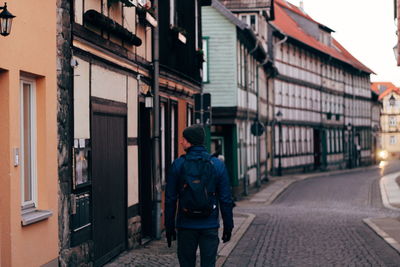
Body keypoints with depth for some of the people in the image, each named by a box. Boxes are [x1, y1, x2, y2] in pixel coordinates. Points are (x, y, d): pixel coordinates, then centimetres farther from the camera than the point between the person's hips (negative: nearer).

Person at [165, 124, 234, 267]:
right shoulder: (217, 164, -2)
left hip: (186, 225, 0)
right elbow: (226, 199, -1)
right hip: (210, 225, 0)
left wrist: (169, 226, 7)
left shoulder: (178, 164, -4)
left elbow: (170, 198, -1)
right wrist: (228, 226, 8)